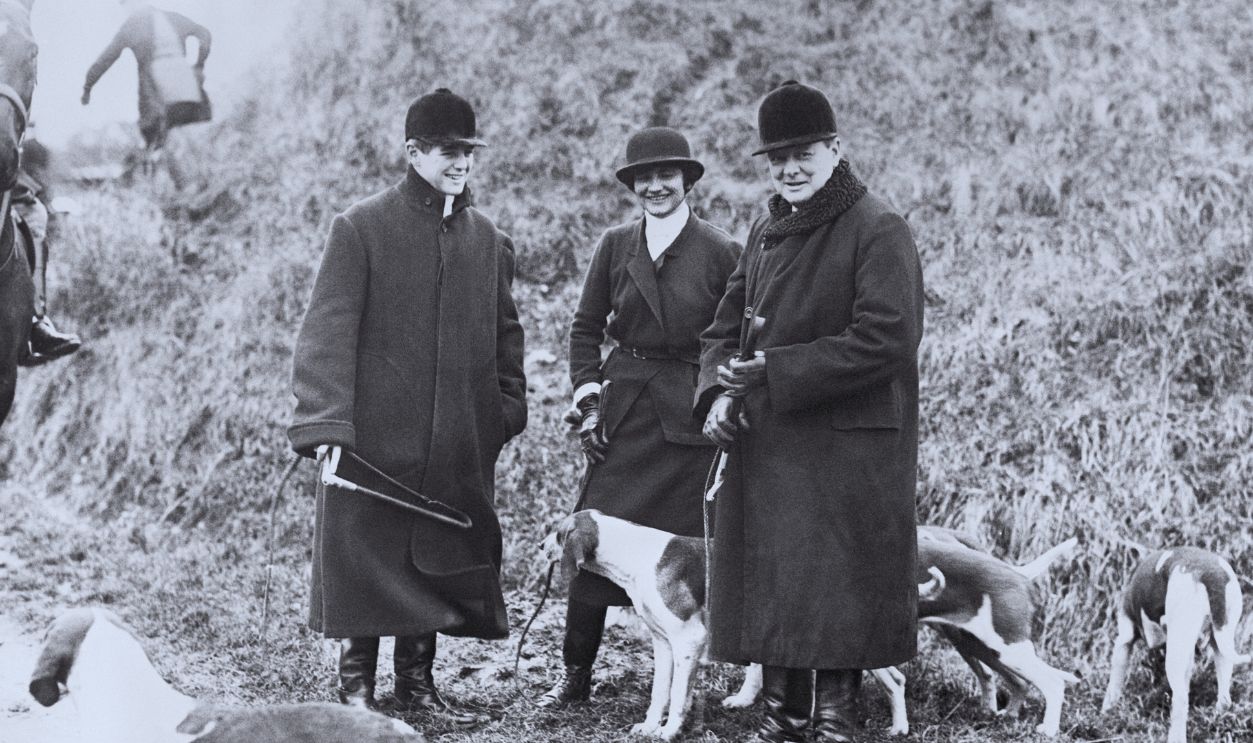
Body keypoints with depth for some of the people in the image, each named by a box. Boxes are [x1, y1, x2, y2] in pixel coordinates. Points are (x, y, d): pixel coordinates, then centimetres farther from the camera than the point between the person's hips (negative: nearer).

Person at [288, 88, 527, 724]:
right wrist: (326, 424, -17)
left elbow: (505, 334, 17)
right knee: (367, 554, 1)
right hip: (374, 434, -4)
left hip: (459, 446, 5)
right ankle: (356, 685, 14)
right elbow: (328, 330, -9)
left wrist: (508, 410, 9)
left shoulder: (488, 239, 11)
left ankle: (417, 682, 21)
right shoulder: (361, 228, -4)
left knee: (443, 558, 8)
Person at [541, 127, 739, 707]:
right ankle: (576, 672, 8)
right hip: (623, 413, 2)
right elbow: (586, 327, 11)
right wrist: (588, 400, 3)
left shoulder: (720, 251, -2)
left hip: (690, 418, -2)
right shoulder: (615, 245, 6)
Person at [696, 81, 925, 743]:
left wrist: (774, 371, -19)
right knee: (769, 586, 9)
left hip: (849, 452, -7)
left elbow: (885, 342, -18)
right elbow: (723, 329, 17)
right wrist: (717, 394, -5)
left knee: (836, 591, -4)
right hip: (763, 447, 7)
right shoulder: (765, 234, 15)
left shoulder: (877, 233, -8)